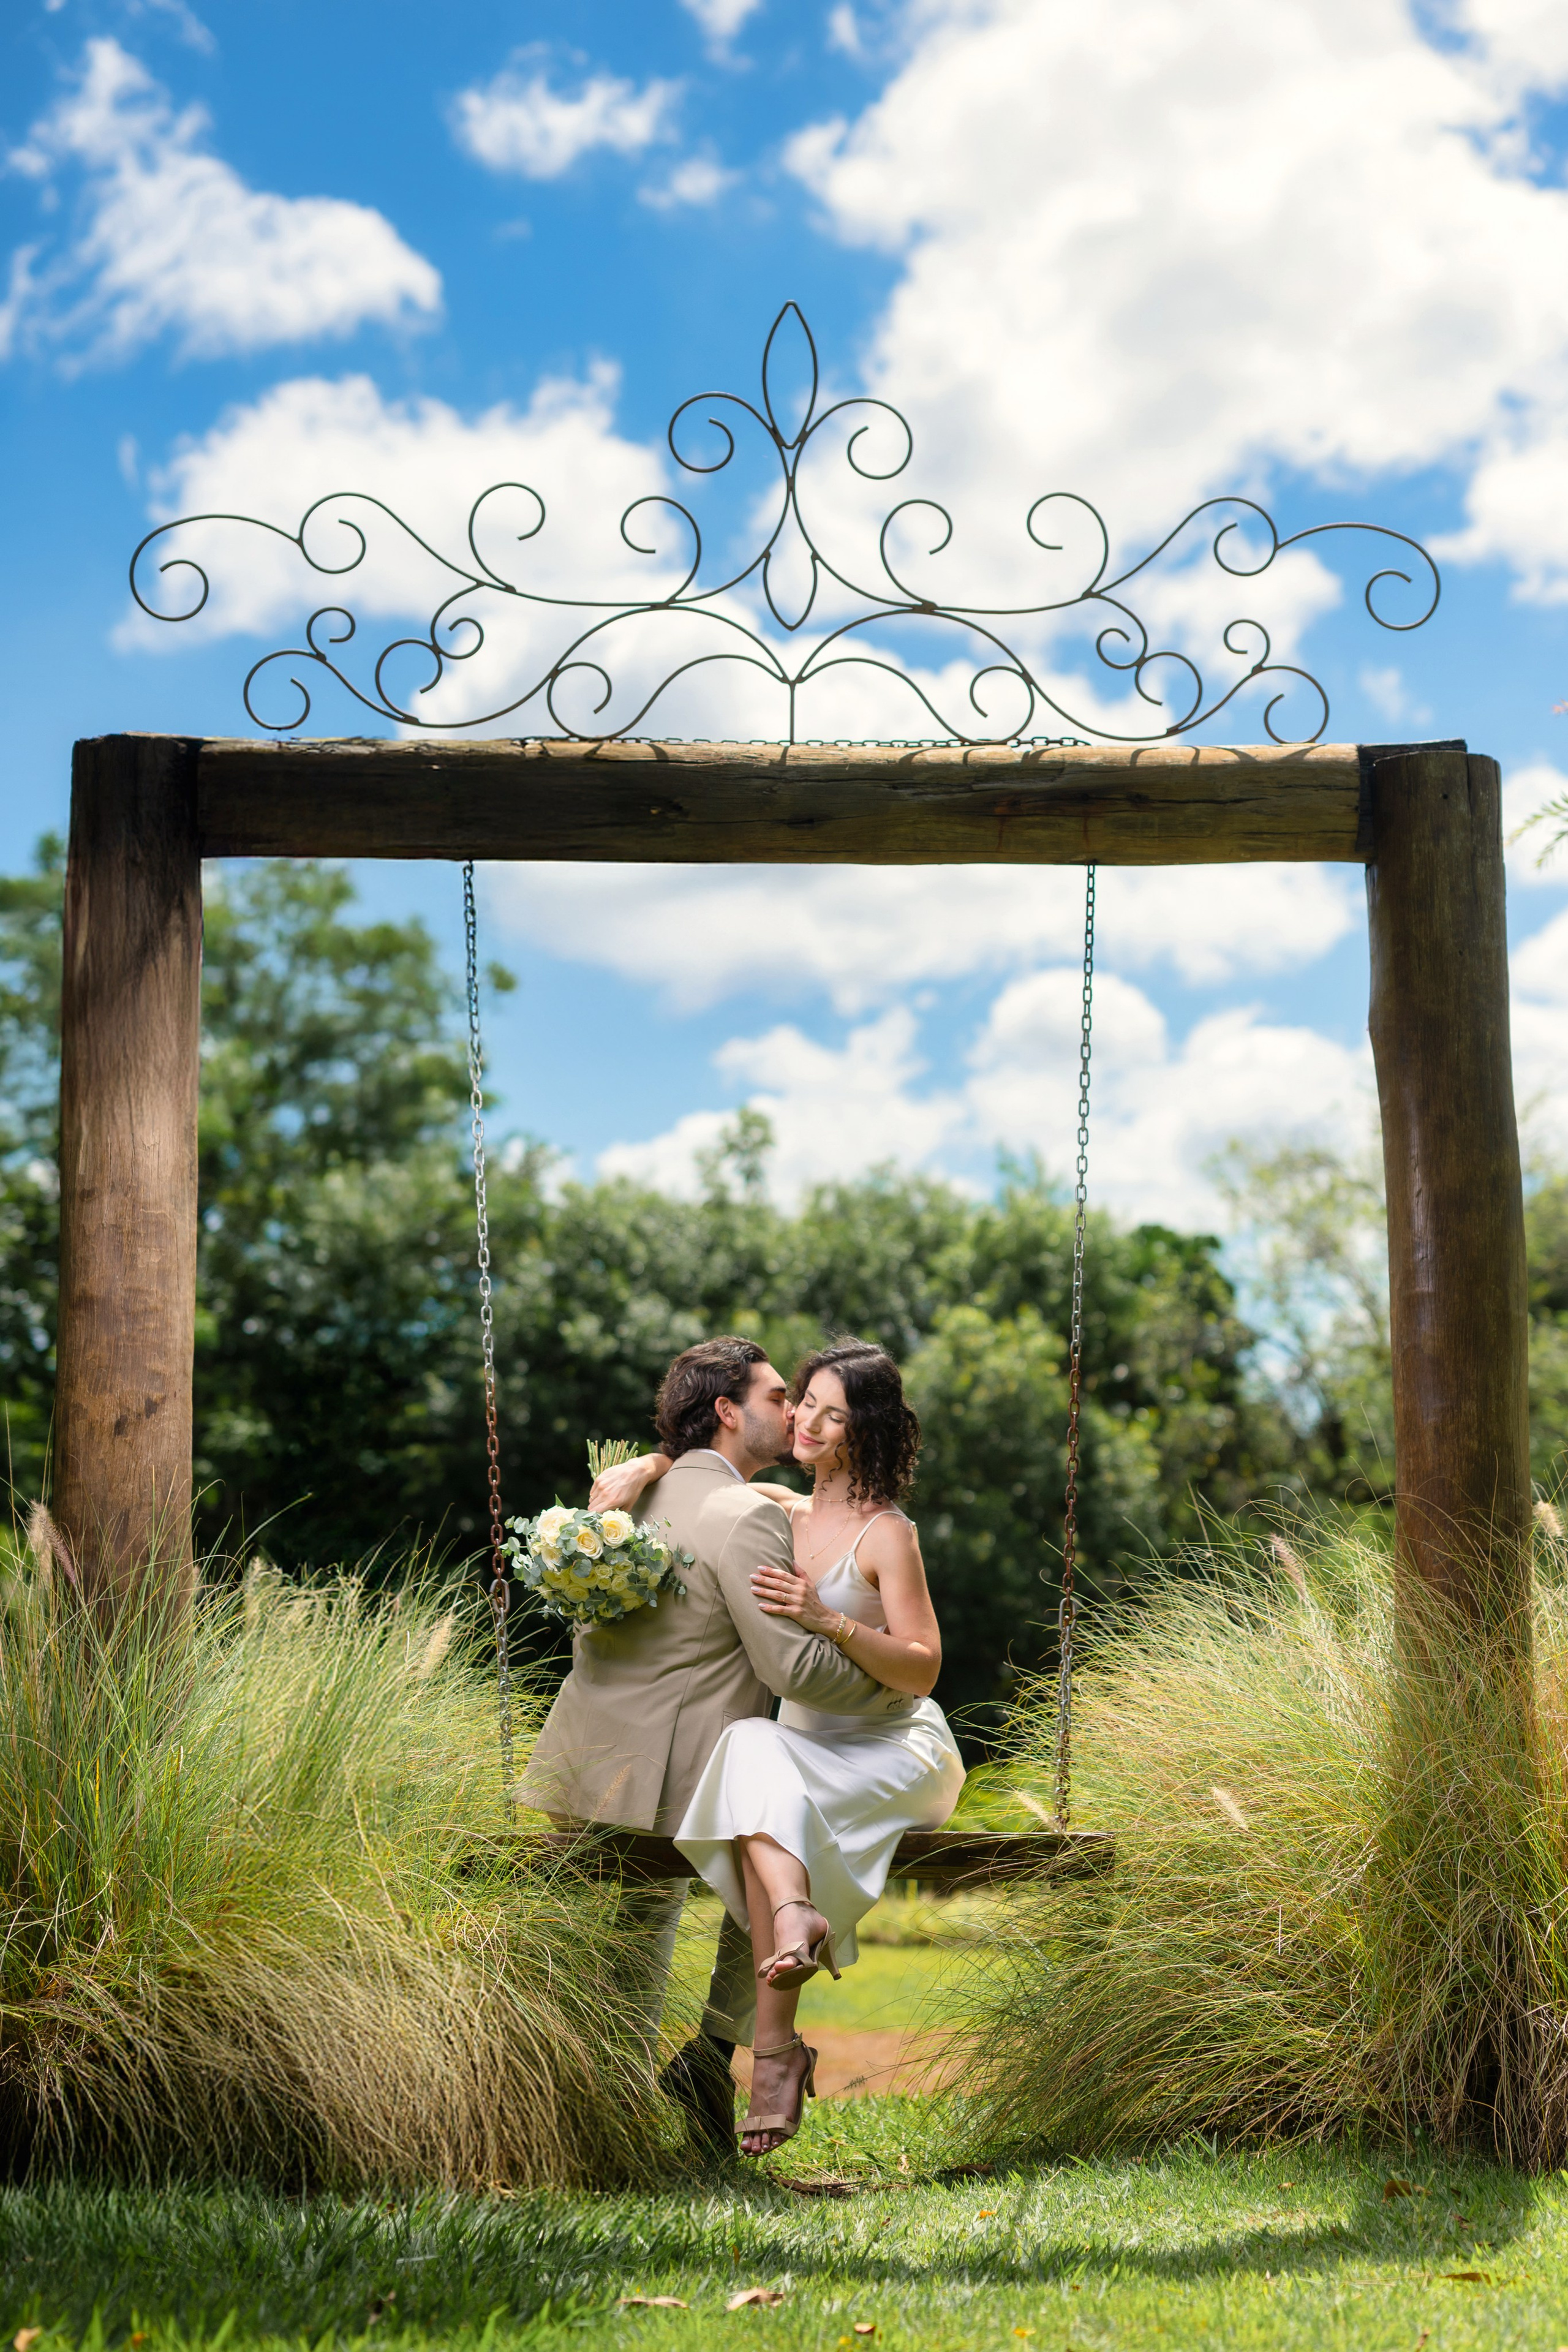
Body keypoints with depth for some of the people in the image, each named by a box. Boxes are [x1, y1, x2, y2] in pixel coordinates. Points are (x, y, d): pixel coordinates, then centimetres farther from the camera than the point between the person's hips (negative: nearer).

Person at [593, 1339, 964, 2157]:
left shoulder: (885, 1534, -9)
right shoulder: (779, 1512, 9)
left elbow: (923, 1667, -14)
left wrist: (825, 1620, -26)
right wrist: (641, 1469, -1)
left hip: (894, 1752, -5)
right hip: (800, 1744, 5)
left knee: (763, 1804, -33)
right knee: (749, 1751, -32)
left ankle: (775, 2049, -38)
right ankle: (795, 1911, -55)